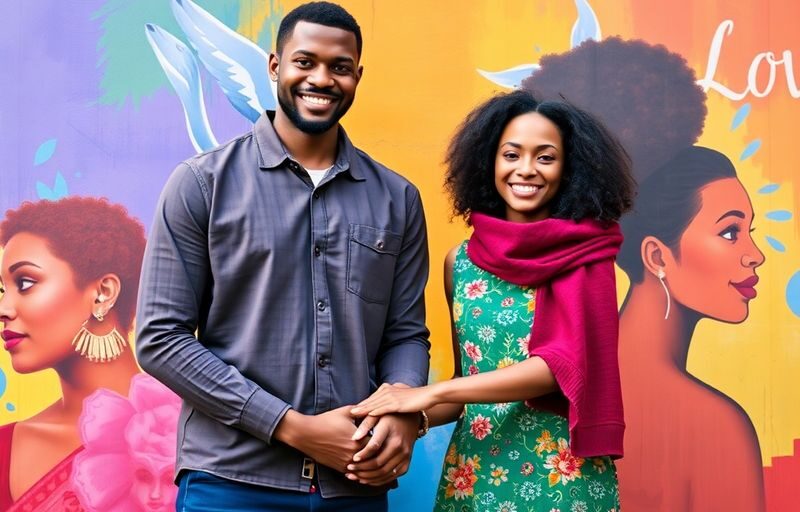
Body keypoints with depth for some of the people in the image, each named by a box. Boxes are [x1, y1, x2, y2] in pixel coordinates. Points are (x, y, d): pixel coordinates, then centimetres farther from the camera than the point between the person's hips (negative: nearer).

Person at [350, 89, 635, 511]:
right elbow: (467, 380, 10)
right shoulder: (461, 262, 4)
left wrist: (433, 392, -20)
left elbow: (564, 363, -17)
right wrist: (412, 416, -9)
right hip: (475, 472, 3)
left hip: (563, 474, -3)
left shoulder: (586, 256, -6)